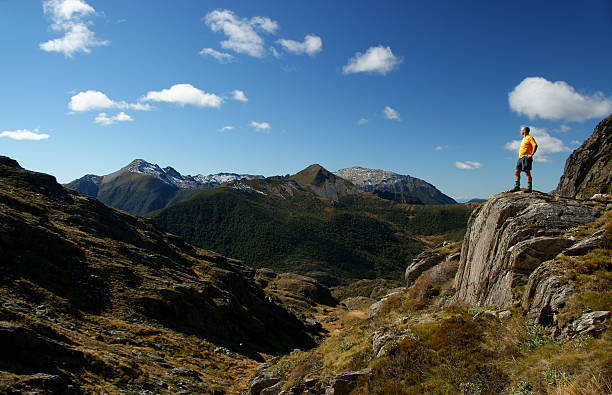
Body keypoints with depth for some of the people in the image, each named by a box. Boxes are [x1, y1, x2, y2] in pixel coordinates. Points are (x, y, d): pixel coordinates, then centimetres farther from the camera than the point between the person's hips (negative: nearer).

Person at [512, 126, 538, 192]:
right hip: (520, 157, 9)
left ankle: (529, 188, -10)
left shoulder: (529, 137, -4)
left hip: (526, 158, -9)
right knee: (516, 172, 4)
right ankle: (517, 186, 6)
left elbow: (535, 145, -16)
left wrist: (531, 155, -20)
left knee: (527, 172, -10)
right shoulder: (524, 139, 23)